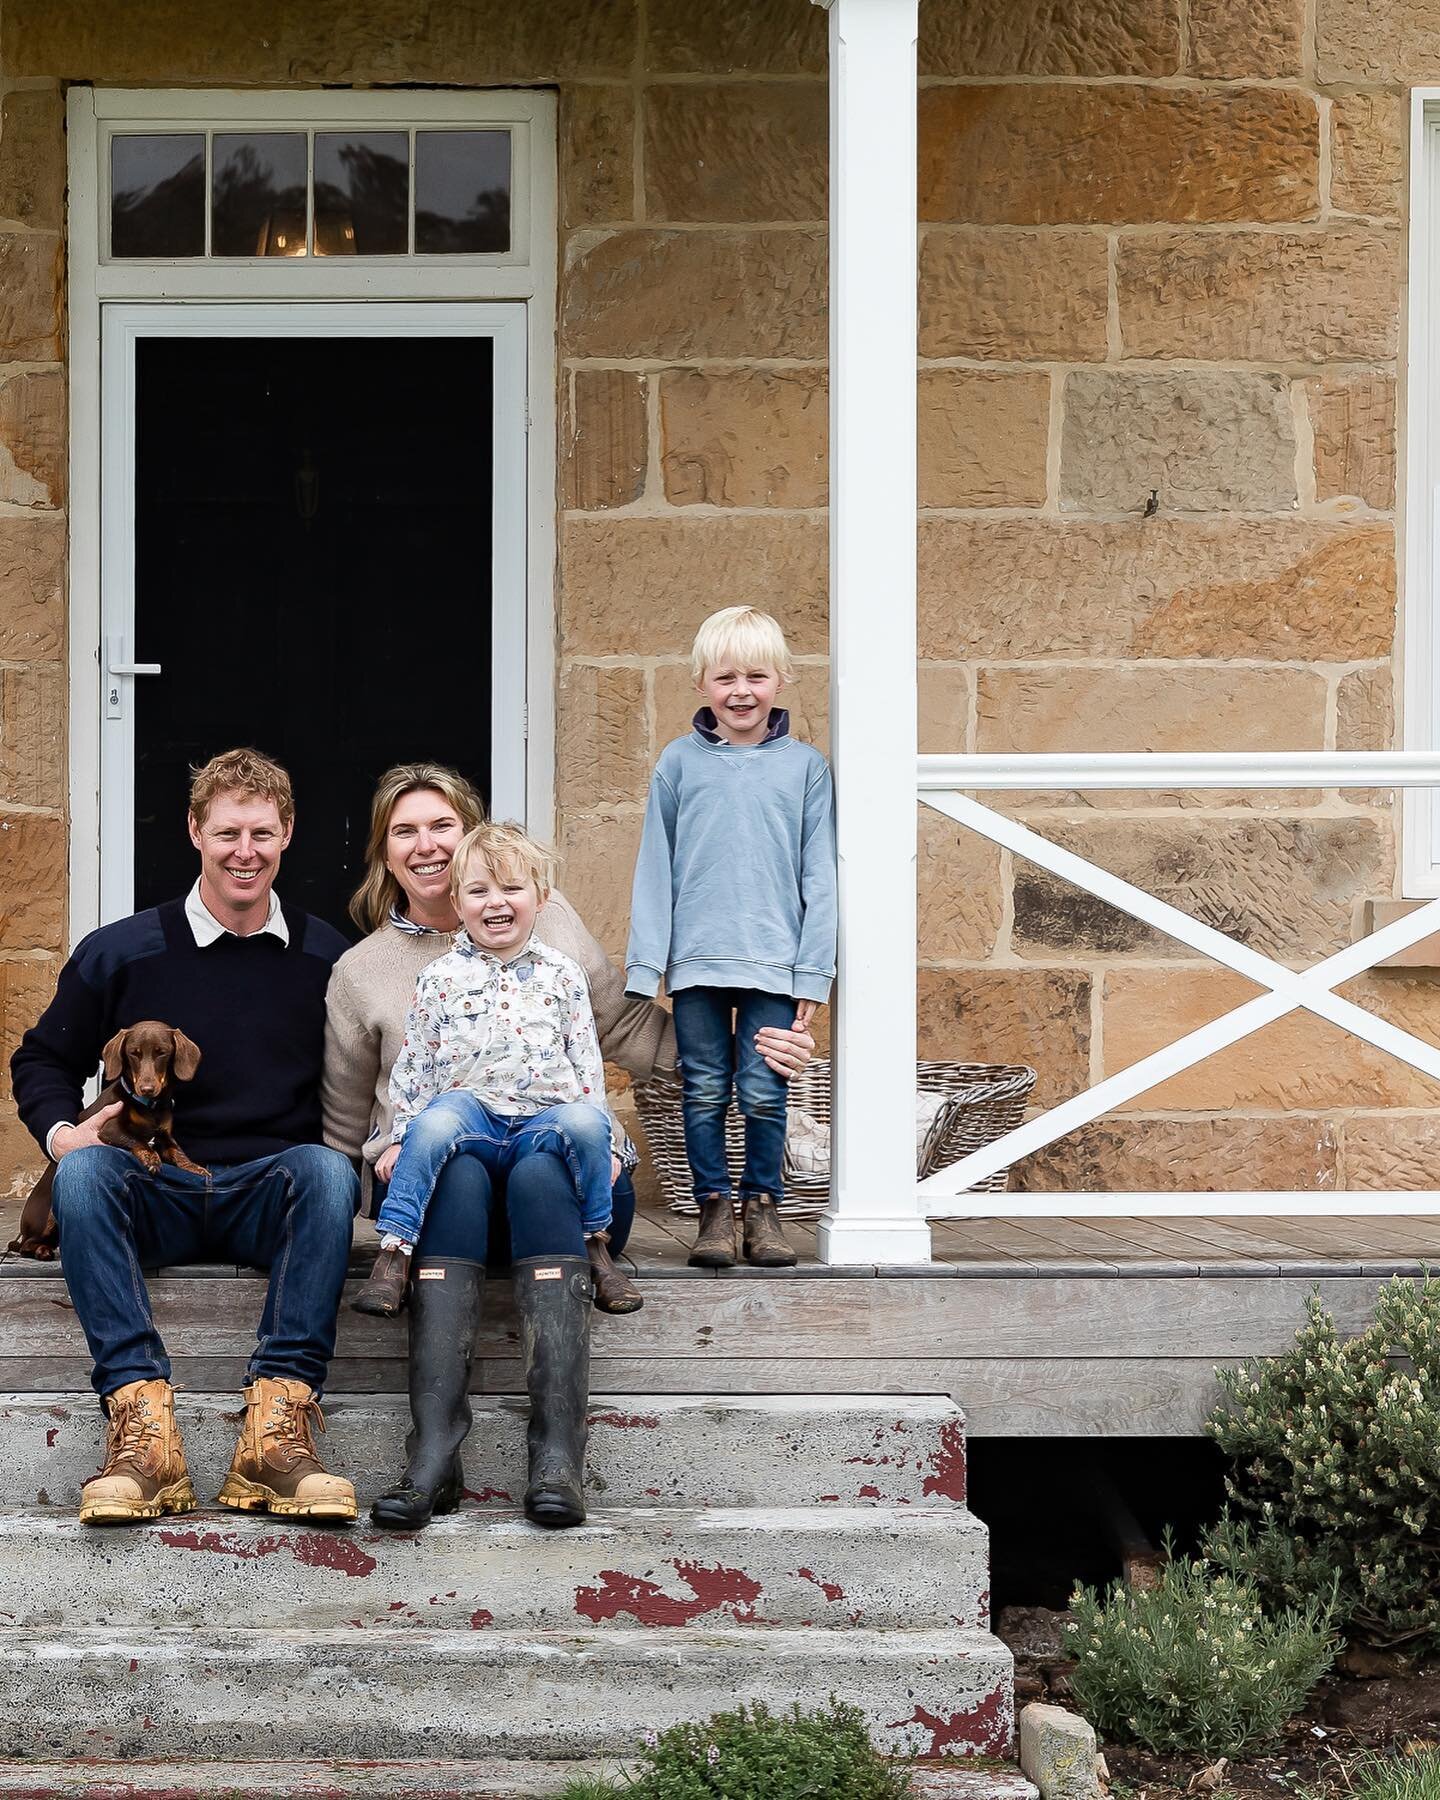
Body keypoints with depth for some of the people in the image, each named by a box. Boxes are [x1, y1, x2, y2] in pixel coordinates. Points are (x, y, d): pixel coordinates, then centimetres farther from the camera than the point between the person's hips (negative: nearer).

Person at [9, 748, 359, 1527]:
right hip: (156, 1194, 0)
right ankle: (140, 1422, -45)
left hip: (273, 1194, 0)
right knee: (82, 1172, -33)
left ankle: (277, 1427, -43)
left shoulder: (323, 958, 9)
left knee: (326, 1170, -34)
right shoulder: (121, 953, 7)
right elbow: (42, 1060, 16)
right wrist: (62, 1128, -5)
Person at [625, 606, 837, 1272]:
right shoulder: (679, 762, 5)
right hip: (696, 961, 1)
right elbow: (654, 868, 6)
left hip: (774, 962, 0)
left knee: (763, 1094, 0)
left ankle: (762, 1205, 14)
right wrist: (645, 965, 0)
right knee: (704, 1093, 4)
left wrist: (814, 970, -1)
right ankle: (714, 1207, 14)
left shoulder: (804, 766, 5)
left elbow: (818, 875, 5)